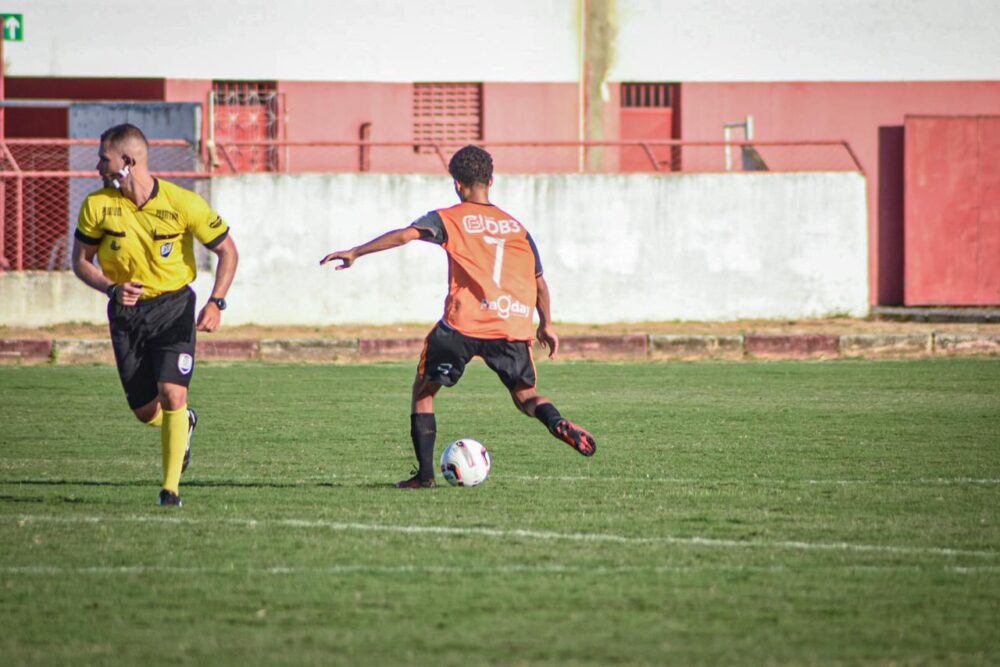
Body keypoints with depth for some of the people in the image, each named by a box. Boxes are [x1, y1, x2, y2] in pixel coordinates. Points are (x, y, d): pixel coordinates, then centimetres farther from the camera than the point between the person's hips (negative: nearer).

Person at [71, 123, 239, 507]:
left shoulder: (183, 203, -14)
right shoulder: (97, 206, -7)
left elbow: (227, 250, -2)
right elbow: (81, 260, 4)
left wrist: (216, 304, -14)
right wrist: (112, 289, -16)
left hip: (174, 306, -3)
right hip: (126, 313, 3)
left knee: (172, 393, -19)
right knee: (145, 411, 4)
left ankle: (171, 488, -8)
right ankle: (184, 424, 41)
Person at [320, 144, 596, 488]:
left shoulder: (450, 219, 6)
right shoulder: (516, 226, 18)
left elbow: (405, 235, -10)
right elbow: (539, 281, 20)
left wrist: (355, 253, -8)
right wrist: (546, 324, 32)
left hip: (463, 324, -3)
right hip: (513, 329, 3)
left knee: (423, 391, 14)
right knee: (526, 395, 19)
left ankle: (425, 474, 5)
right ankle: (560, 424, -14)